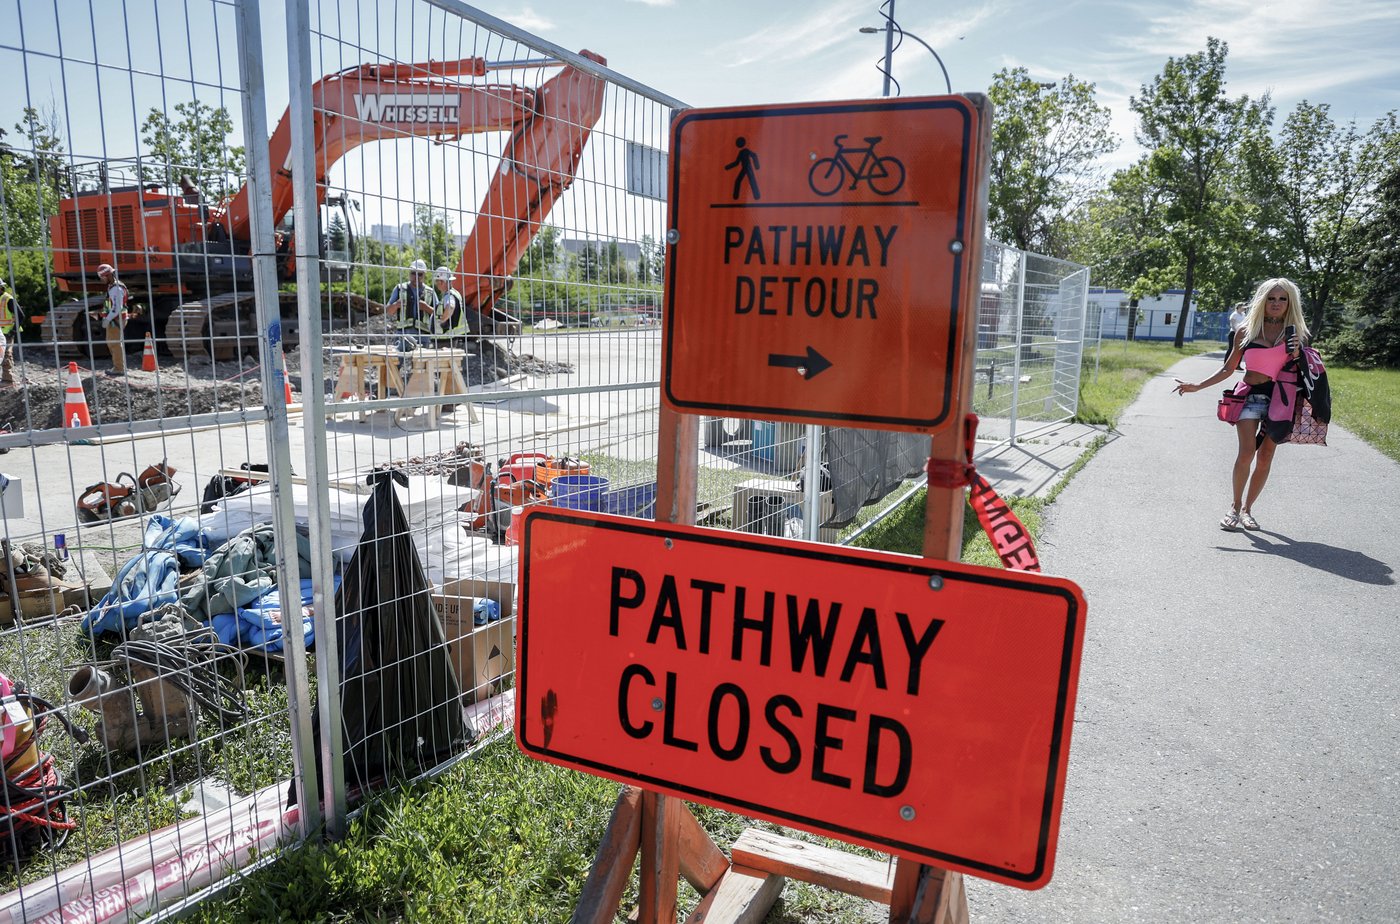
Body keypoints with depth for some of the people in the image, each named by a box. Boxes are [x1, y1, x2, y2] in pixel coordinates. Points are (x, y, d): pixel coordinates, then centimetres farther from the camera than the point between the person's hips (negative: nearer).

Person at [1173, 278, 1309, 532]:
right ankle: (1235, 507, 0)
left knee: (1265, 457, 3)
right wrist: (1197, 386, 1)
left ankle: (1247, 508, 16)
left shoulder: (1294, 331, 7)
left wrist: (1296, 356, -6)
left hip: (1279, 398, 2)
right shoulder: (1247, 330, 4)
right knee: (1247, 452, -15)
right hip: (1251, 395, -2)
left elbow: (1300, 370, 15)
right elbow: (1229, 368, 10)